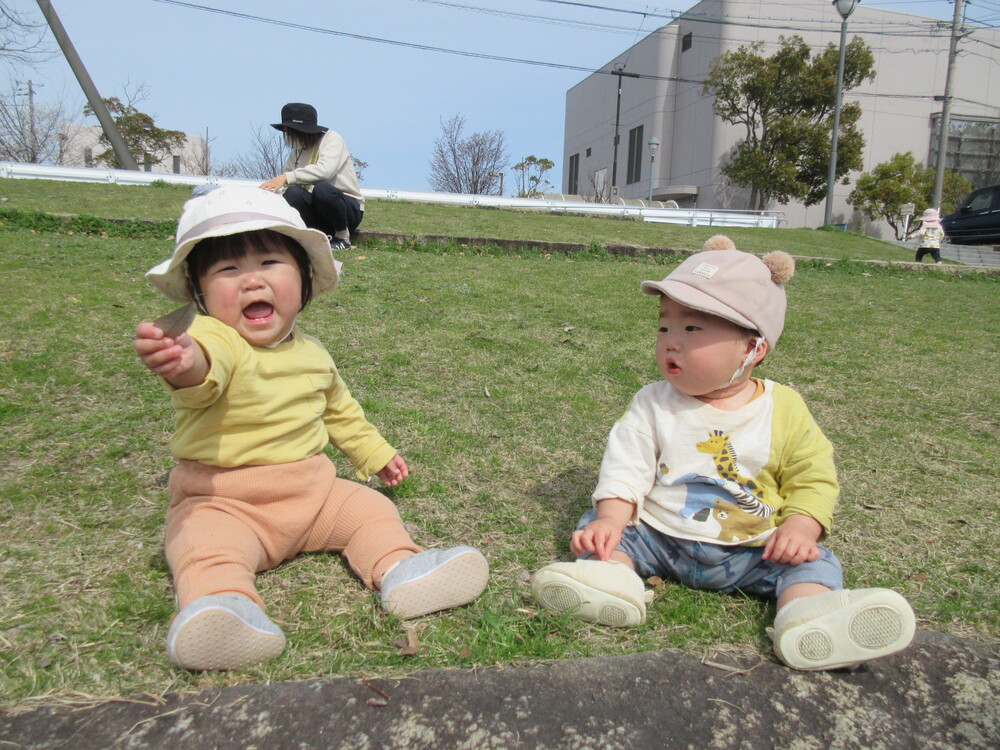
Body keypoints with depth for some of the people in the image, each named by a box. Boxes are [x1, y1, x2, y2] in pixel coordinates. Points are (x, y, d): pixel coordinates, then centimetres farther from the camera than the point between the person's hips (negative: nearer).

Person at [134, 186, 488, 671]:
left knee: (370, 508, -4)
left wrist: (375, 454, 35)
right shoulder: (213, 341, -16)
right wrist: (183, 363, -70)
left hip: (311, 490, 6)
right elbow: (204, 366, -45)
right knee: (207, 543, -31)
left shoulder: (310, 354, 7)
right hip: (224, 500, -6)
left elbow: (339, 409, 27)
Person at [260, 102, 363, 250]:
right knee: (292, 194, -25)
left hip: (350, 209, -4)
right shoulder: (296, 152, 12)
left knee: (322, 188, -36)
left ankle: (343, 237, -14)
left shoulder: (332, 139, -7)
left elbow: (325, 170, -27)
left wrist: (287, 177, -32)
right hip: (319, 213, 4)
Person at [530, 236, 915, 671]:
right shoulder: (653, 404, -3)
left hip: (753, 550, 0)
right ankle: (612, 575, -42)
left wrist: (798, 527, -17)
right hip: (659, 540, 1)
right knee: (598, 529, -15)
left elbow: (814, 479, 1)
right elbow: (626, 467, -8)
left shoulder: (785, 410, -4)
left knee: (813, 561, -18)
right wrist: (610, 521, -25)